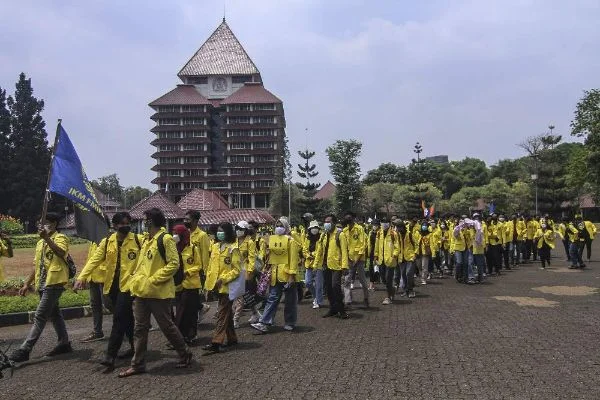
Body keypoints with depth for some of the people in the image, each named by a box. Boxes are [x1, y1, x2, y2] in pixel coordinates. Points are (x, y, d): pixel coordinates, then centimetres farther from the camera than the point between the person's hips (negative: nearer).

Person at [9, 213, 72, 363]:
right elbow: (37, 266, 22)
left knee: (39, 316, -9)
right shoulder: (40, 243, 18)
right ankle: (64, 343, 23)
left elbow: (61, 253, -29)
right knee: (54, 314, 14)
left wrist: (46, 237, -35)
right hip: (43, 284, 9)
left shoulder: (60, 238, -7)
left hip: (54, 283, -9)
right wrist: (27, 284, 18)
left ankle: (25, 349, -8)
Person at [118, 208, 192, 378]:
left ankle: (185, 354, 22)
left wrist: (153, 280, -20)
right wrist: (137, 277, 8)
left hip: (159, 292, -8)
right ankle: (137, 364, 20)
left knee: (166, 326, 3)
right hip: (141, 292, 8)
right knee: (140, 328, 11)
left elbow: (174, 264, -18)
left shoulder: (165, 239, -13)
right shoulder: (147, 240, 14)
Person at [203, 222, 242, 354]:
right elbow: (211, 265, 14)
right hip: (217, 286, 7)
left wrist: (223, 279, -19)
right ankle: (231, 338, 29)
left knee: (222, 314, -6)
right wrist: (209, 281, 10)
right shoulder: (215, 246, 9)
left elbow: (237, 270, -13)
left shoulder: (233, 248, -11)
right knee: (227, 313, 17)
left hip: (227, 286, -7)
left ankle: (216, 343, -5)